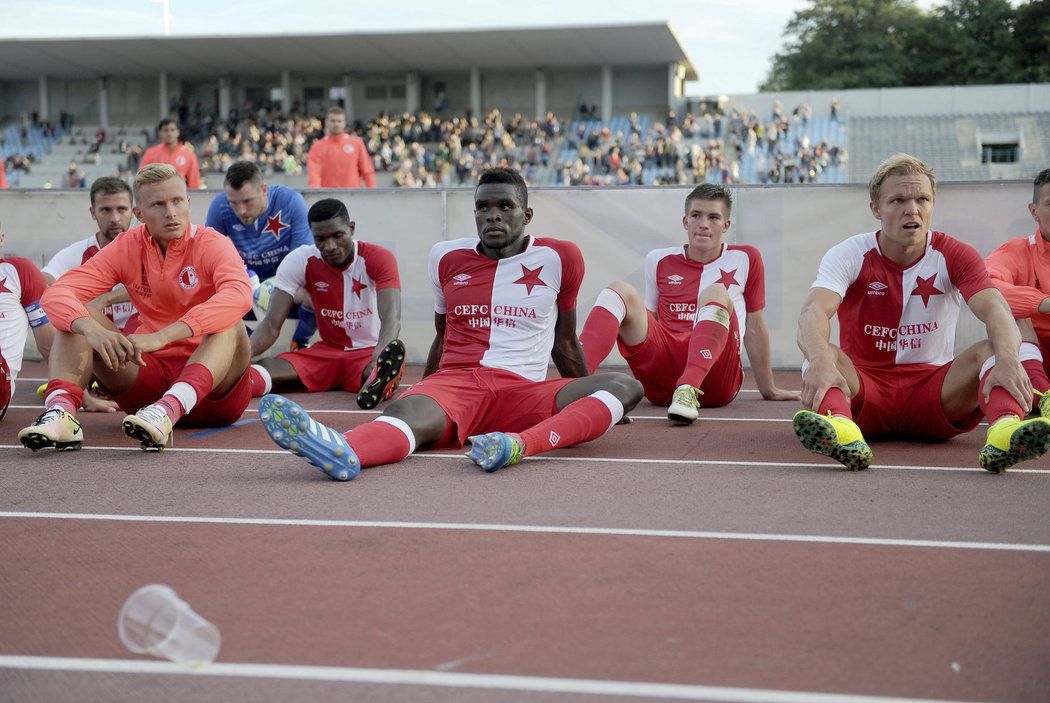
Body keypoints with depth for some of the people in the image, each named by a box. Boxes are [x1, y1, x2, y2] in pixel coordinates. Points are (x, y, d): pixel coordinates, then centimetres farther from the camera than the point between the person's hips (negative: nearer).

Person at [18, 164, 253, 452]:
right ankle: (60, 411, -36)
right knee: (77, 319, -10)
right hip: (152, 371, 3)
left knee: (230, 326, -31)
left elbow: (239, 294, -32)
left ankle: (168, 409, -54)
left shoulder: (211, 244, -9)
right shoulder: (127, 248, 2)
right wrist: (93, 331, -33)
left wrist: (161, 337, -41)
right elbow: (56, 294, -10)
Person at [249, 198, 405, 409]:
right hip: (326, 351, 3)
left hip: (370, 351, -3)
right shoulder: (300, 261, -6)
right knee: (259, 371, -26)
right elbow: (272, 324, -11)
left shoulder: (379, 259, -12)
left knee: (395, 350, -41)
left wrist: (379, 356, -50)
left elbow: (392, 319, -27)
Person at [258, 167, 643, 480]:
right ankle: (343, 451, -72)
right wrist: (422, 391, 33)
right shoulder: (446, 257, 12)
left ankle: (519, 444, -55)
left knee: (626, 386, -29)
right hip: (453, 383, 0)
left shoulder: (559, 258, 8)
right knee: (406, 411, -36)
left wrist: (593, 403, 29)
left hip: (522, 391, 0)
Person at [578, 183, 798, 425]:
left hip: (714, 379, -2)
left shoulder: (745, 259, 12)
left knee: (715, 293, -26)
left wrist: (768, 389, 21)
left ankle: (688, 391, -48)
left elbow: (754, 327, 16)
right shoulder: (659, 261, 17)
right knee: (620, 291, -17)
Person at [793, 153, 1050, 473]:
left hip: (934, 392, 1)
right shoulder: (849, 255, -5)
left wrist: (1007, 359, -45)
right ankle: (839, 427, -63)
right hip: (864, 384, -1)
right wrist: (820, 360, -49)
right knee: (825, 355, -31)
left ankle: (1006, 427, -56)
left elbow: (994, 309, -20)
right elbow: (814, 312, -25)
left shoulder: (954, 255, -2)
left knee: (991, 350, -25)